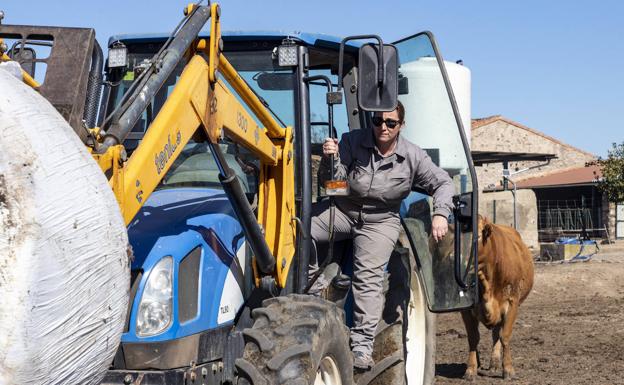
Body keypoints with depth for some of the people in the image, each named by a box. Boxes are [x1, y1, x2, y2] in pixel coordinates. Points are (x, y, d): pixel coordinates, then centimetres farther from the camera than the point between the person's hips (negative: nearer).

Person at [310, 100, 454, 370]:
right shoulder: (352, 141, -9)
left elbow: (442, 183, 0)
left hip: (380, 221, -1)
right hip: (342, 210, 1)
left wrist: (440, 214, -18)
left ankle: (362, 345, -16)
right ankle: (312, 285, -8)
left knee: (368, 276, -17)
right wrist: (330, 160, -32)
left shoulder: (412, 156, -5)